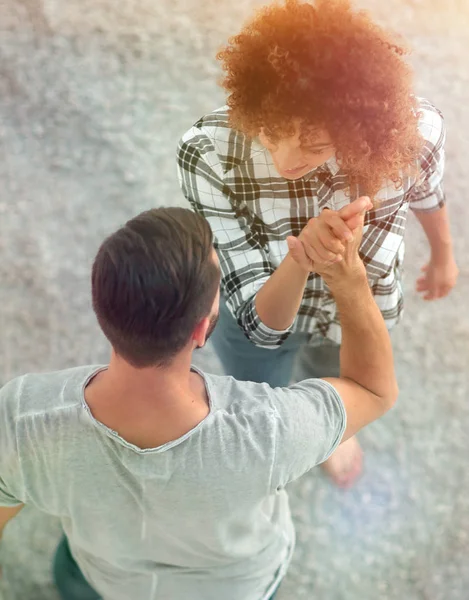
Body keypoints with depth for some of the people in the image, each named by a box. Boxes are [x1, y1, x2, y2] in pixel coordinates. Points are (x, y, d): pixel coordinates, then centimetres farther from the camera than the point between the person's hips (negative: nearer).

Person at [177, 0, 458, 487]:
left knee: (335, 378, 36)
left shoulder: (412, 128, -34)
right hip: (256, 308, -2)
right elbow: (263, 321, -38)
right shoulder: (209, 154, -40)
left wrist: (443, 254, 11)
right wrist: (301, 254, -59)